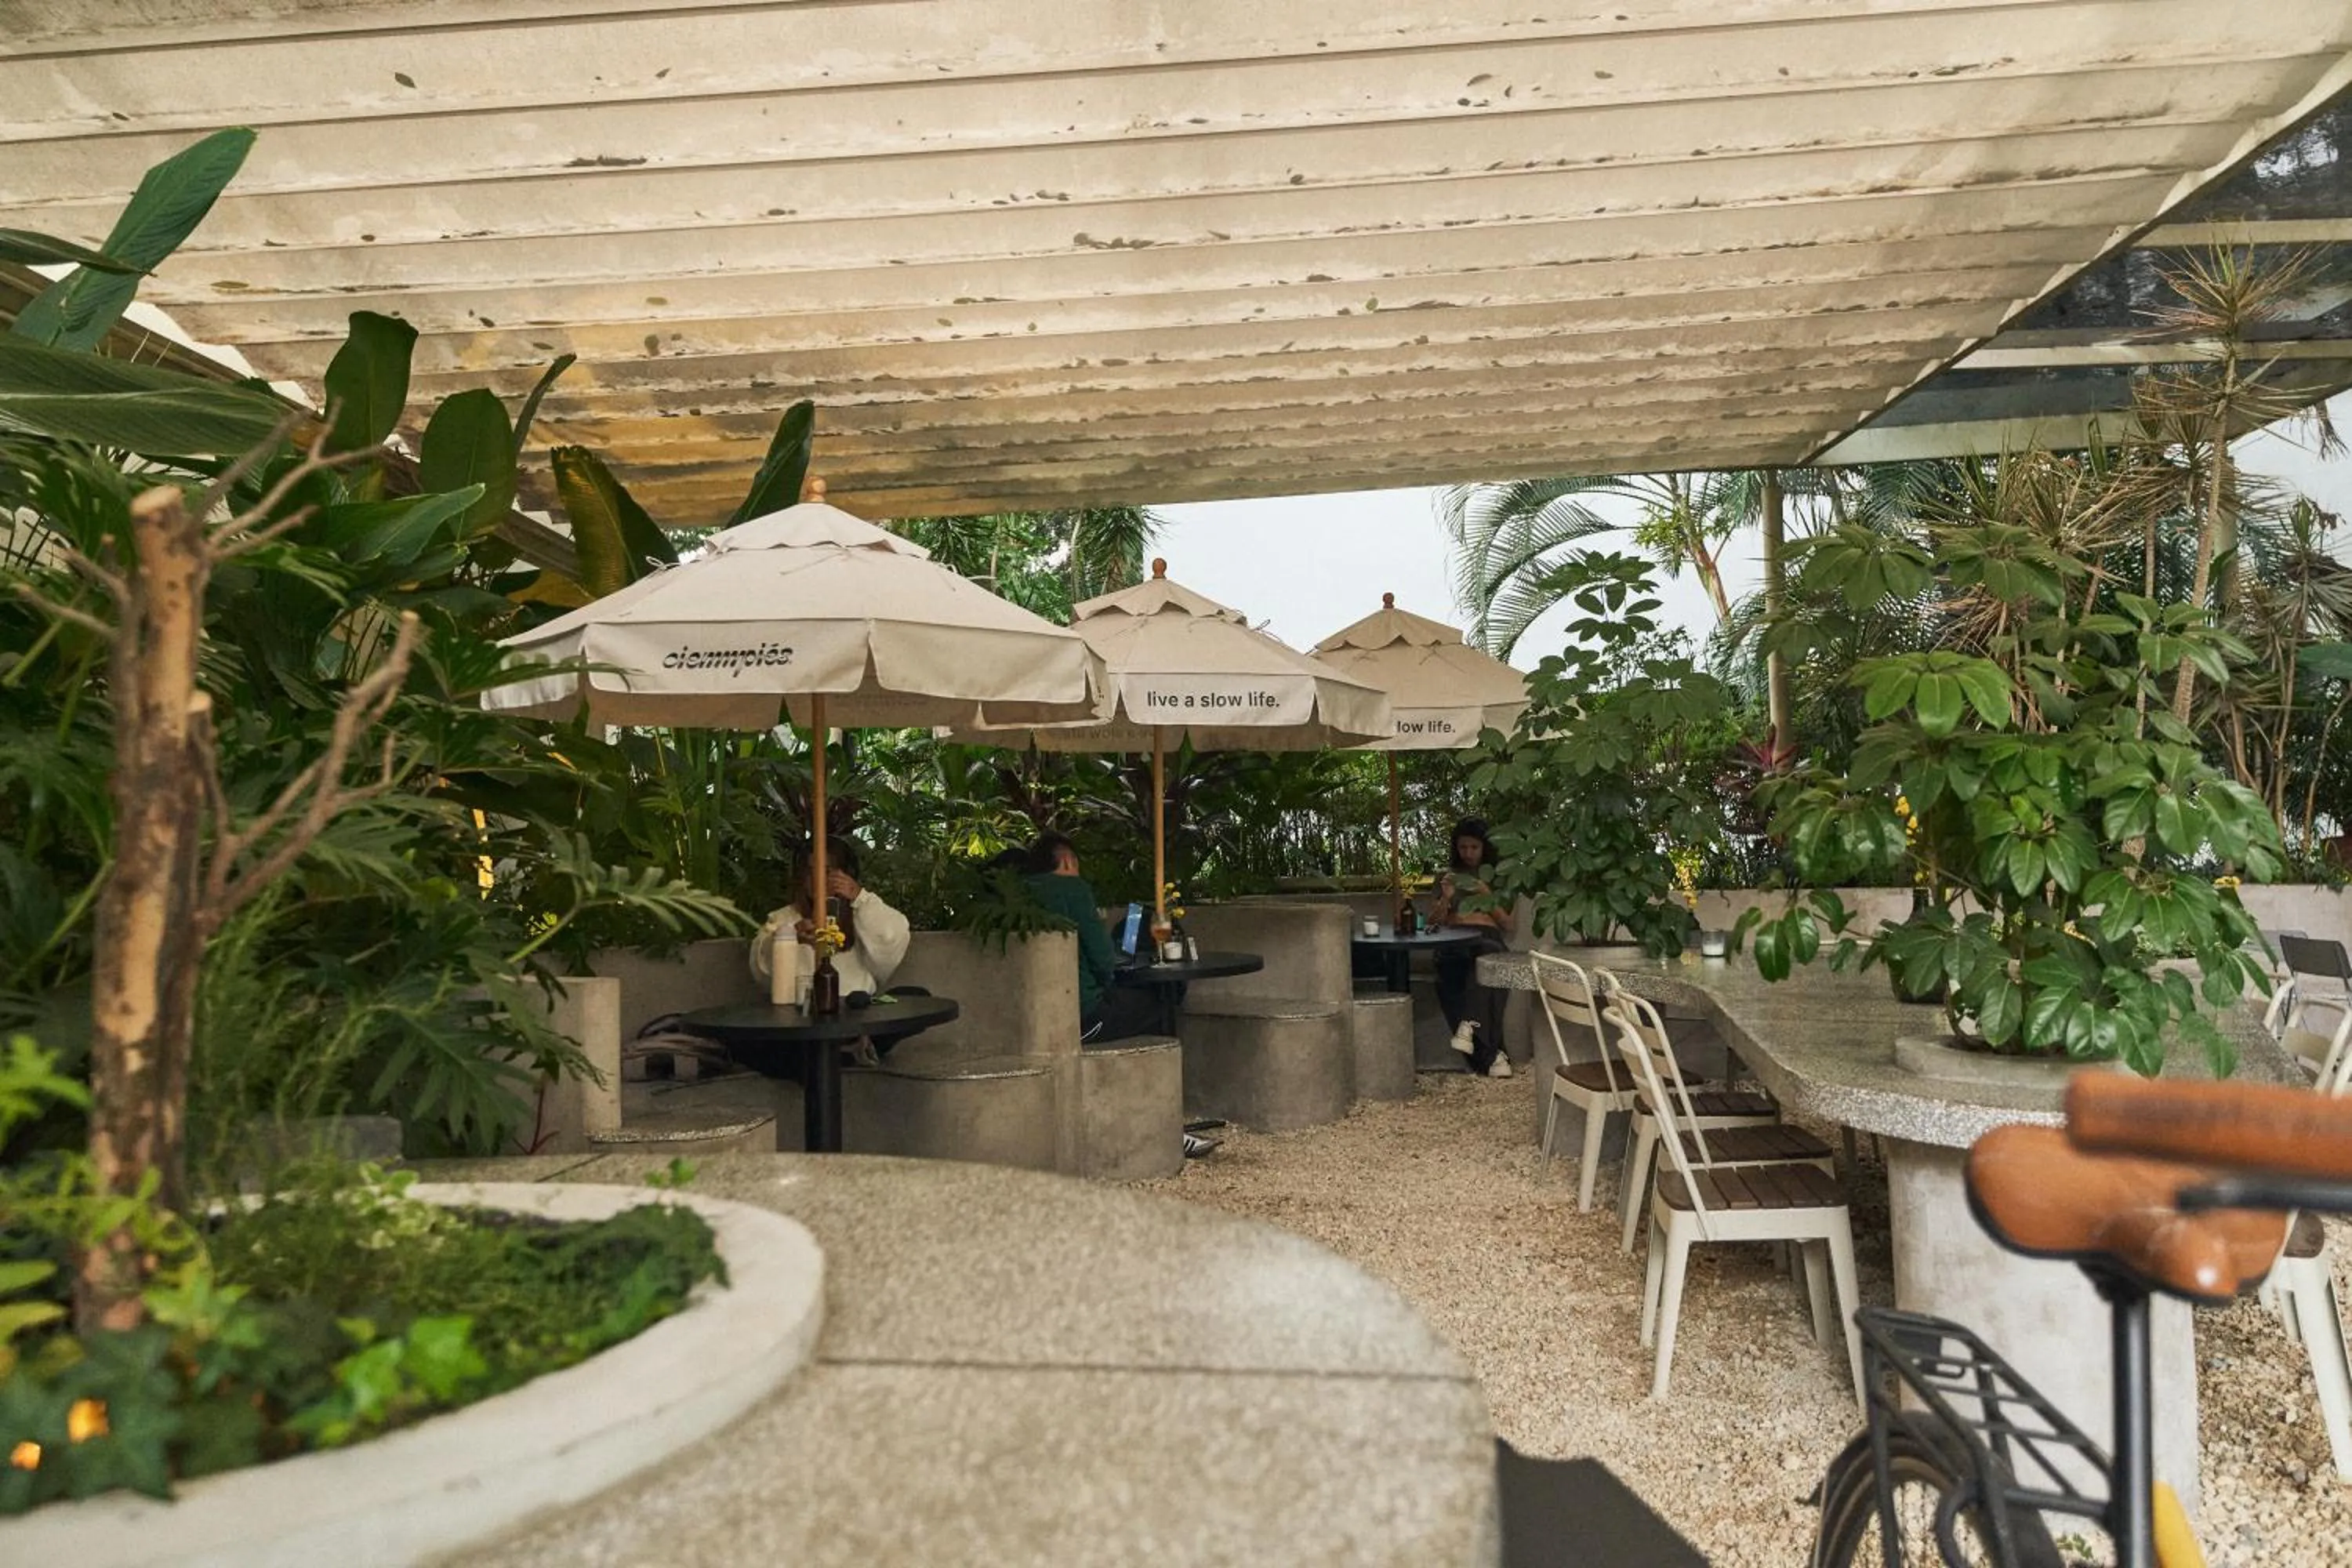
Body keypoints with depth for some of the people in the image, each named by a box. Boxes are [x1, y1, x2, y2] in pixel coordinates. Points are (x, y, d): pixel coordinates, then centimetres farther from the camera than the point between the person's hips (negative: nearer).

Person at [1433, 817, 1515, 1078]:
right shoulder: (1448, 876, 25)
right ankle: (1490, 1055, -43)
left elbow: (1507, 923, 15)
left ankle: (1469, 1025, -55)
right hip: (1454, 940, 0)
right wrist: (1446, 898, 0)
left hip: (1488, 937, 0)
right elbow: (1438, 922, 19)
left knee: (1485, 956, -42)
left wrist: (1488, 896, -1)